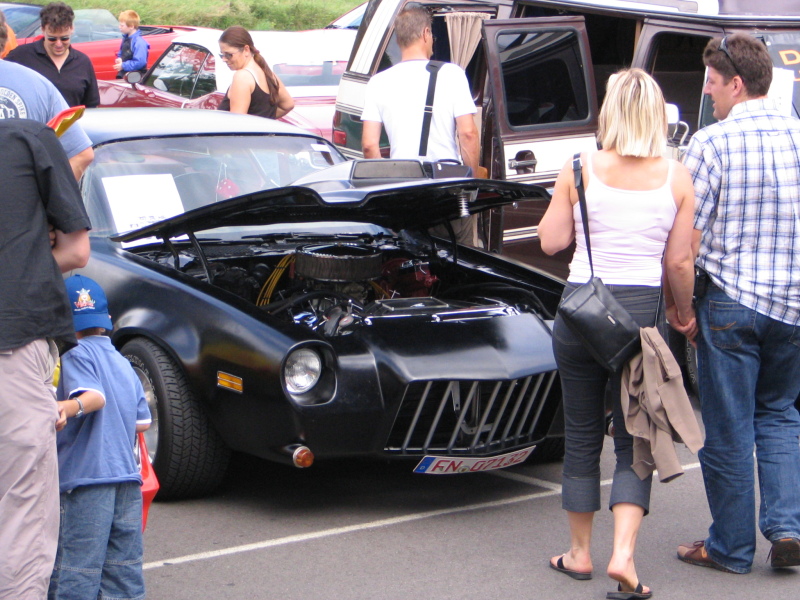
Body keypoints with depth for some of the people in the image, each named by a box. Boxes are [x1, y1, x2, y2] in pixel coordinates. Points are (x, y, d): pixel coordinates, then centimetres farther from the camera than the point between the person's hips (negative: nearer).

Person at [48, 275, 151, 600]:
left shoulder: (76, 355, -3)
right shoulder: (124, 363, 21)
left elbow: (94, 395, -21)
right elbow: (143, 421, 20)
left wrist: (68, 408, -39)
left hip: (87, 475, -8)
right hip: (129, 476, 8)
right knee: (125, 572, 10)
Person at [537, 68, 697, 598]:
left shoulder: (580, 170, -5)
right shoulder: (677, 178, -3)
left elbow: (551, 241, 0)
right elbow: (680, 263, -1)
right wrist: (684, 315, 15)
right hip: (640, 313, 0)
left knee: (582, 435, 14)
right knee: (636, 439, 8)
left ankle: (580, 553, 24)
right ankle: (624, 555, -7)